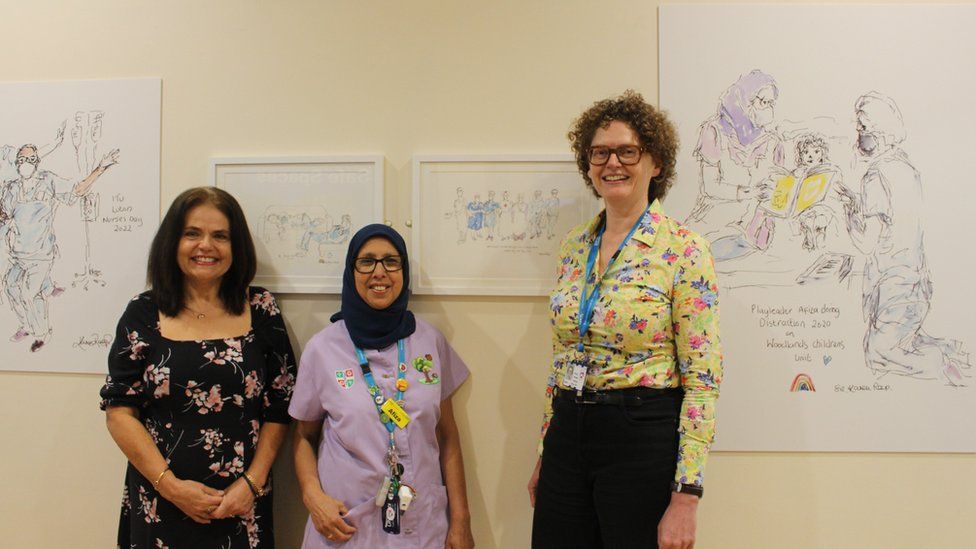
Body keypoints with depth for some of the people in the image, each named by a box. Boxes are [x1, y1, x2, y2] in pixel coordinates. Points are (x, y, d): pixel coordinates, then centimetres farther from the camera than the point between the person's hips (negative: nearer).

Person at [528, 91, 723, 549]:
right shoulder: (573, 246, 8)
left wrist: (686, 497, -16)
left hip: (643, 440, -5)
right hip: (567, 434, 6)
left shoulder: (683, 249, -10)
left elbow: (702, 380, -12)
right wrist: (544, 457, 15)